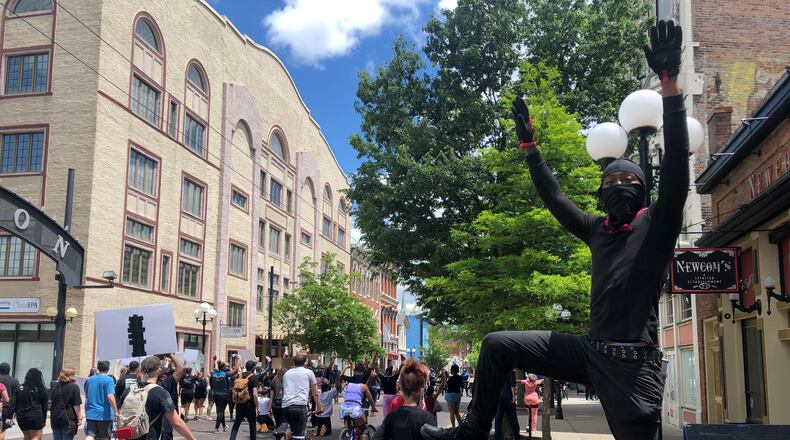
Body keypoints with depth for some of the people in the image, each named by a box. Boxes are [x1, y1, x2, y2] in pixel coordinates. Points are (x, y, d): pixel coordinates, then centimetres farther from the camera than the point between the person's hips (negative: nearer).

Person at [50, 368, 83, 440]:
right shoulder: (74, 387, -9)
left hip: (55, 418, 6)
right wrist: (79, 418, -6)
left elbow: (52, 403, 18)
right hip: (68, 418, -6)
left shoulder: (56, 387, 10)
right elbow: (76, 405, -12)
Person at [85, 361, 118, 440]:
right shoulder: (108, 380, -10)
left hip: (91, 413, 4)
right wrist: (116, 412, -14)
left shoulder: (90, 379, 9)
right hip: (104, 414, -4)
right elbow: (110, 396, -20)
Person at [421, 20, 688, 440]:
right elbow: (554, 199, 28)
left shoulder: (656, 224, 0)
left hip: (633, 361, -6)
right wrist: (530, 146, 31)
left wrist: (670, 84, -21)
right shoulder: (597, 229, 15)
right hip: (590, 349, 6)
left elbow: (676, 164, -13)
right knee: (497, 344, 6)